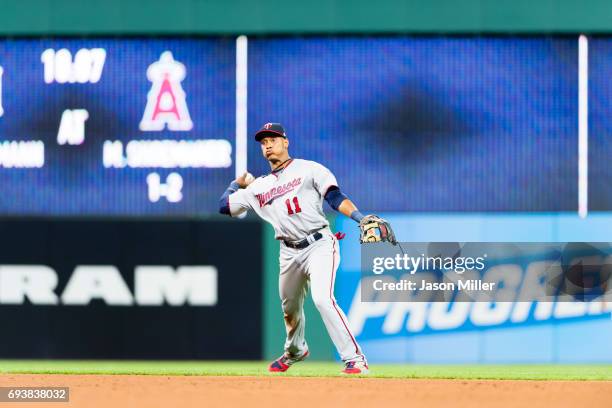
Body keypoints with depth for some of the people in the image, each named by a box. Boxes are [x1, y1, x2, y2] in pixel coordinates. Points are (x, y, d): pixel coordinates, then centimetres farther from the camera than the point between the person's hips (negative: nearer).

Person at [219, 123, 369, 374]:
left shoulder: (308, 170, 2)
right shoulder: (258, 187, 16)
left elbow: (335, 198, -10)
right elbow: (224, 206, 21)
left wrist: (360, 218, -24)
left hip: (319, 245, -6)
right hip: (290, 253, 6)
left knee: (322, 299, -25)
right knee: (290, 307, 19)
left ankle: (354, 358, -24)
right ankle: (295, 351, 48)